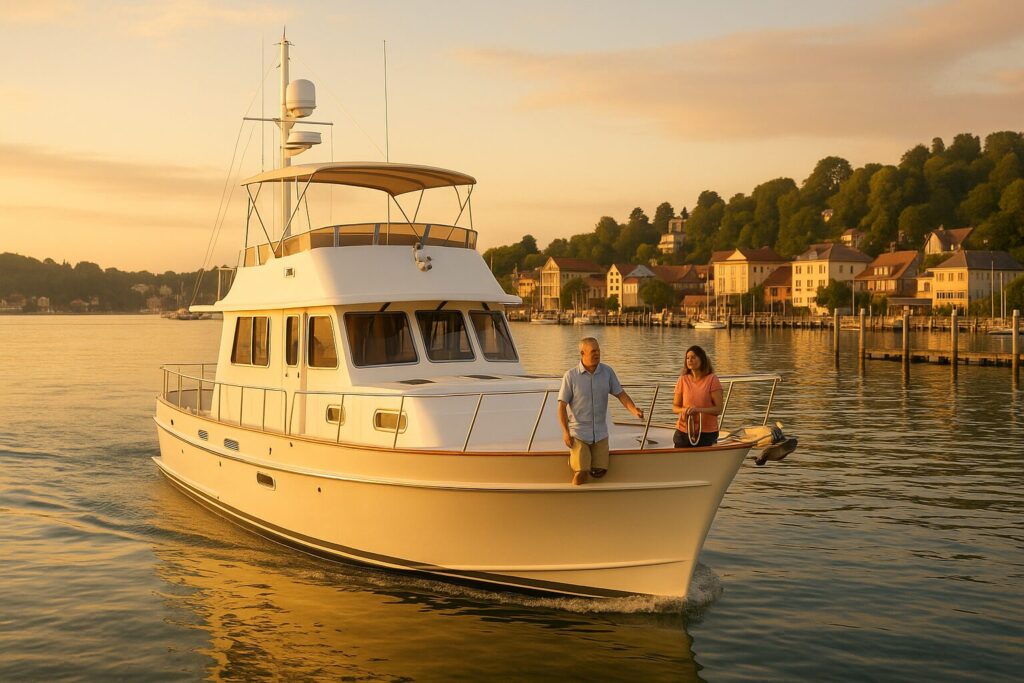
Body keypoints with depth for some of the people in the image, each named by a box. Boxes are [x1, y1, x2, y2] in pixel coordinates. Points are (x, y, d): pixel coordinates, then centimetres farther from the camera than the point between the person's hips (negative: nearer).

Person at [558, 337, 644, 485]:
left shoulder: (607, 372, 1)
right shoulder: (570, 376, -8)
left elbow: (621, 394, 3)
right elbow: (562, 406, -7)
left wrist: (634, 410, -16)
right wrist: (565, 432, -15)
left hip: (600, 433, 3)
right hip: (578, 432, -3)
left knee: (599, 472, -1)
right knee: (581, 471, -15)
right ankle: (574, 453, 19)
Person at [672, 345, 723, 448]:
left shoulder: (712, 380, -5)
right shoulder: (683, 380, 3)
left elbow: (718, 409, -9)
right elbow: (675, 407, 8)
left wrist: (699, 409, -23)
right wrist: (684, 410, -15)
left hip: (707, 433, -2)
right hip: (683, 432, 2)